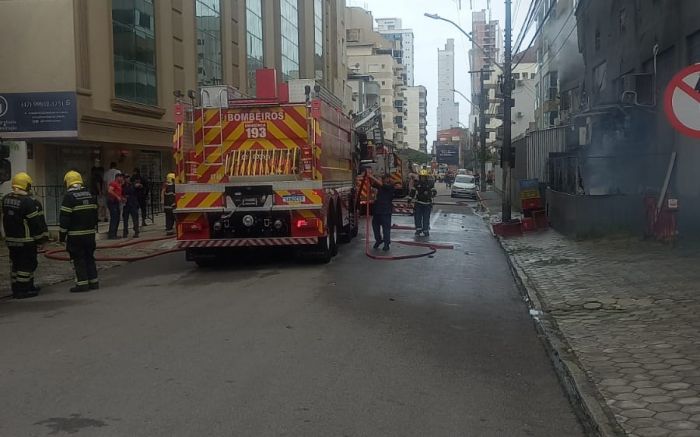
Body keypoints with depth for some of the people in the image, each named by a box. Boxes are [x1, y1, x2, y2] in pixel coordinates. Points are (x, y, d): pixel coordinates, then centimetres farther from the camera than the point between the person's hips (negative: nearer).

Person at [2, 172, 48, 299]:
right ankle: (22, 290, 2)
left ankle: (16, 288, 25)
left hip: (10, 239, 8)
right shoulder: (29, 202, -19)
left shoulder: (6, 199, 6)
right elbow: (37, 222, -16)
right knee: (26, 264, 0)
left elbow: (5, 218, 16)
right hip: (26, 241, -8)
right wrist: (42, 238, -7)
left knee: (15, 263, 16)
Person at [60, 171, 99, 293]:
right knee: (89, 257, 14)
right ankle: (93, 281, 16)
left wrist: (62, 235, -7)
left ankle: (82, 283, -1)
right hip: (90, 233, 6)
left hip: (75, 235, -6)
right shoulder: (90, 194, 9)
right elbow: (95, 213, 16)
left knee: (78, 259, 0)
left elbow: (64, 218, -13)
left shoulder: (69, 196, -12)